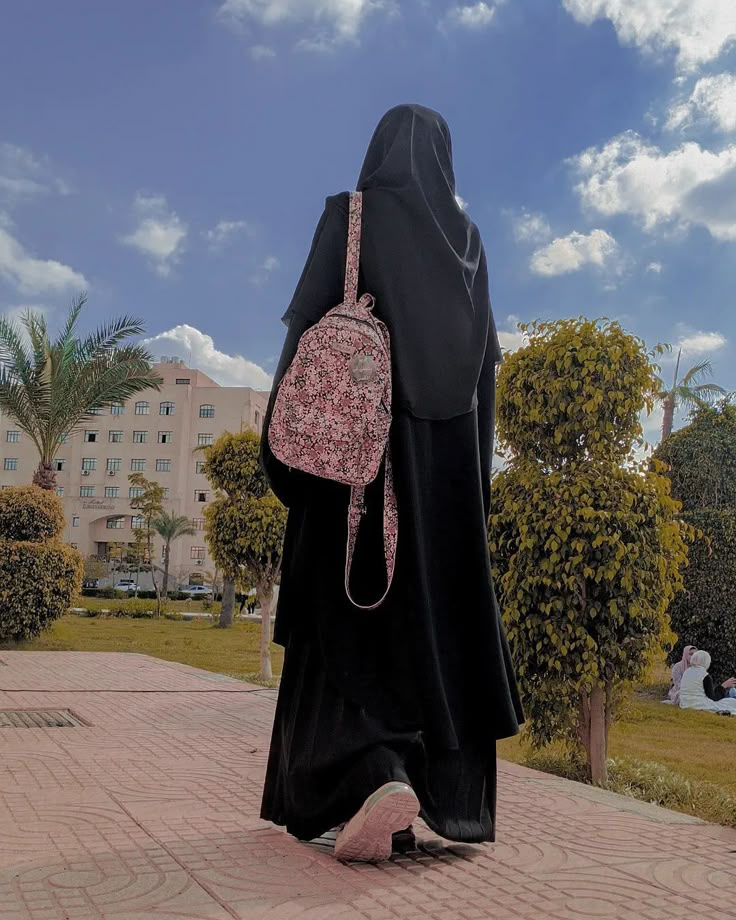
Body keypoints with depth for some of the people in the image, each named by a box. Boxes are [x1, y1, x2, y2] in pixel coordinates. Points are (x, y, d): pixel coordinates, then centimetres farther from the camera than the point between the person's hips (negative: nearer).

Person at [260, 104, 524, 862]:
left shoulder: (350, 215, 1)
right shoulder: (465, 237, 12)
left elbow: (311, 325, -8)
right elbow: (484, 353, 10)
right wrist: (473, 453, 15)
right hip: (444, 444, 4)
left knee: (351, 611, -2)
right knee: (437, 607, 10)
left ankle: (377, 778, -23)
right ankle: (452, 791, 11)